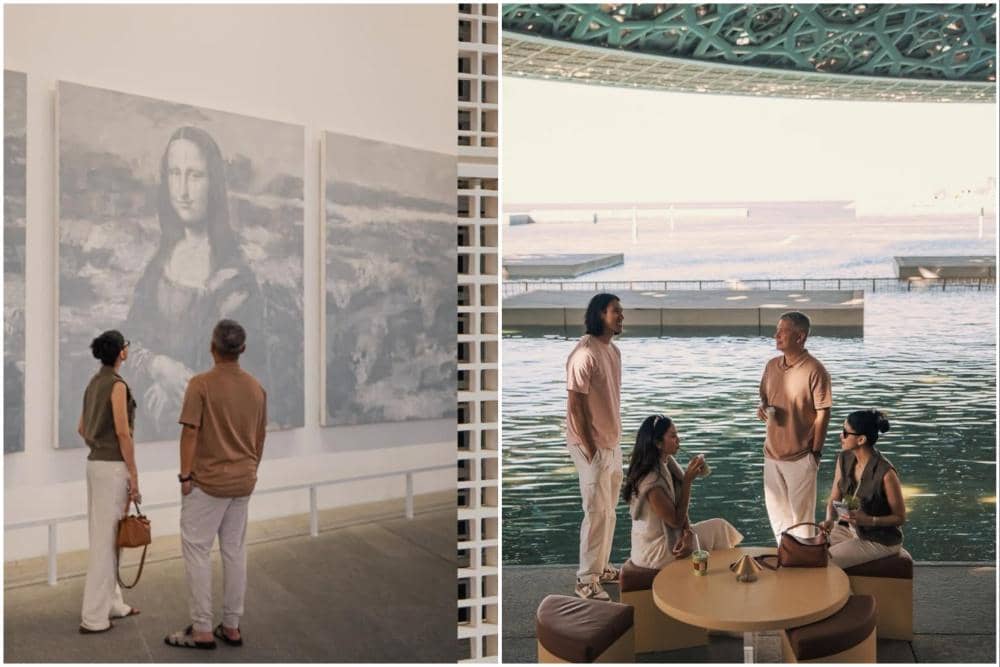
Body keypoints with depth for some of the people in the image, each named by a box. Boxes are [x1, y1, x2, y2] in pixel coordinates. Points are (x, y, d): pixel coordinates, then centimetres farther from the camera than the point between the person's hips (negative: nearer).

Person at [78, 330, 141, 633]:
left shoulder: (93, 383, 12)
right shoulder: (117, 384, -15)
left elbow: (82, 429, 18)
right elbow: (123, 432, -19)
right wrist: (134, 476, -15)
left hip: (95, 463, 9)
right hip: (113, 467, -9)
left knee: (103, 537, 16)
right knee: (107, 540, -4)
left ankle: (113, 603, 26)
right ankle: (93, 617, 1)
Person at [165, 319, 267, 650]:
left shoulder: (201, 384, -14)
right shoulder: (256, 387, 3)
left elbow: (190, 433, -14)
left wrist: (185, 475, -6)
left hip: (207, 482, -5)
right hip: (243, 483, 6)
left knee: (197, 551, 3)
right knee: (235, 551, 11)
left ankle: (202, 630, 6)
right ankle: (232, 627, 18)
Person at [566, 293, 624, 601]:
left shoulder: (613, 350, 8)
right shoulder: (584, 354, -21)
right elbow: (575, 406, -21)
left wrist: (613, 440, 16)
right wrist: (590, 450, -18)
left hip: (612, 443, 9)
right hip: (592, 446, -9)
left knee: (609, 510, 18)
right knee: (597, 513, -2)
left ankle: (601, 566, 33)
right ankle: (586, 579, 10)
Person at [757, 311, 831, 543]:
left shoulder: (814, 370, -15)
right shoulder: (772, 366, 4)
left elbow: (823, 413, -13)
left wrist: (816, 452, -12)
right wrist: (762, 408, -5)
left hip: (800, 456, -7)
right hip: (772, 453, 7)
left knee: (802, 515, 5)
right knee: (776, 511, 18)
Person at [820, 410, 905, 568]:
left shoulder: (885, 473, -26)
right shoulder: (844, 459, -6)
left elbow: (900, 518, -14)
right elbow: (834, 500, 3)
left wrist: (867, 520, -28)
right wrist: (829, 520, -18)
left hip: (880, 540, -6)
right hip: (849, 527, 6)